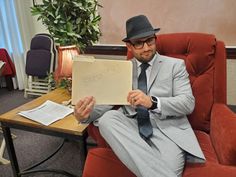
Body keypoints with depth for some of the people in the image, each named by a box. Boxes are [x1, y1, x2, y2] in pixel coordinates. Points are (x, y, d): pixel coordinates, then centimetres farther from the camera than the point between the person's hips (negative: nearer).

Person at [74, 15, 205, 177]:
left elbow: (188, 103, -5)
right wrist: (86, 114, -17)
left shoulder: (175, 65, 7)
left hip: (167, 129, -4)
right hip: (132, 127, 5)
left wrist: (153, 102, -23)